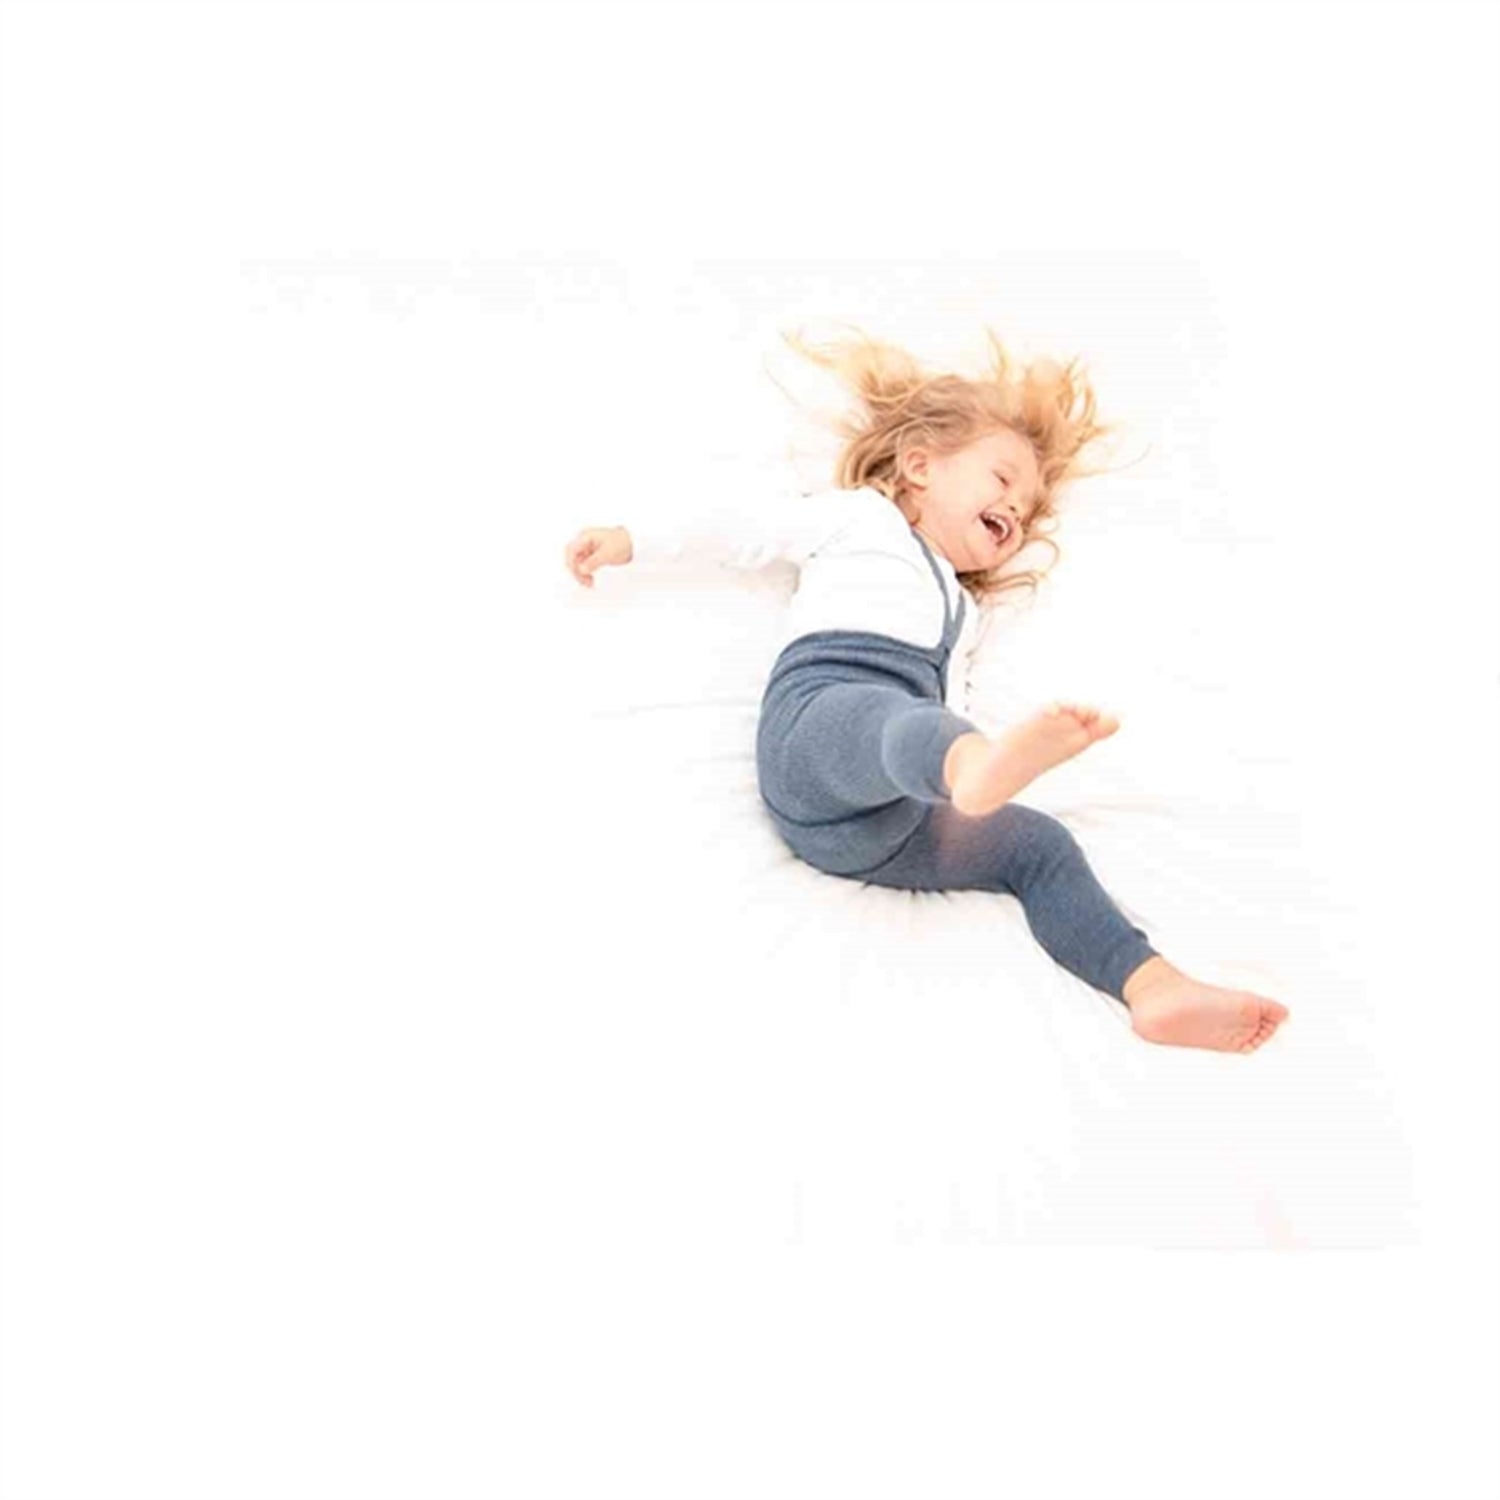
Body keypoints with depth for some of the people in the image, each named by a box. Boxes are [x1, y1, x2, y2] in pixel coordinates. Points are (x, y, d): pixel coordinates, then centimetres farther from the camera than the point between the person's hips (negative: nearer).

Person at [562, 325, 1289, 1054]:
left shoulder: (961, 611, 42)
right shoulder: (858, 515, 27)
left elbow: (949, 708, 27)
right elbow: (742, 525, 23)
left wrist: (969, 774, 6)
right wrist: (630, 539, 16)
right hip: (820, 710, -6)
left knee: (1040, 846, -9)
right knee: (887, 719, -40)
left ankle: (1156, 991, -22)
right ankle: (985, 765, -73)